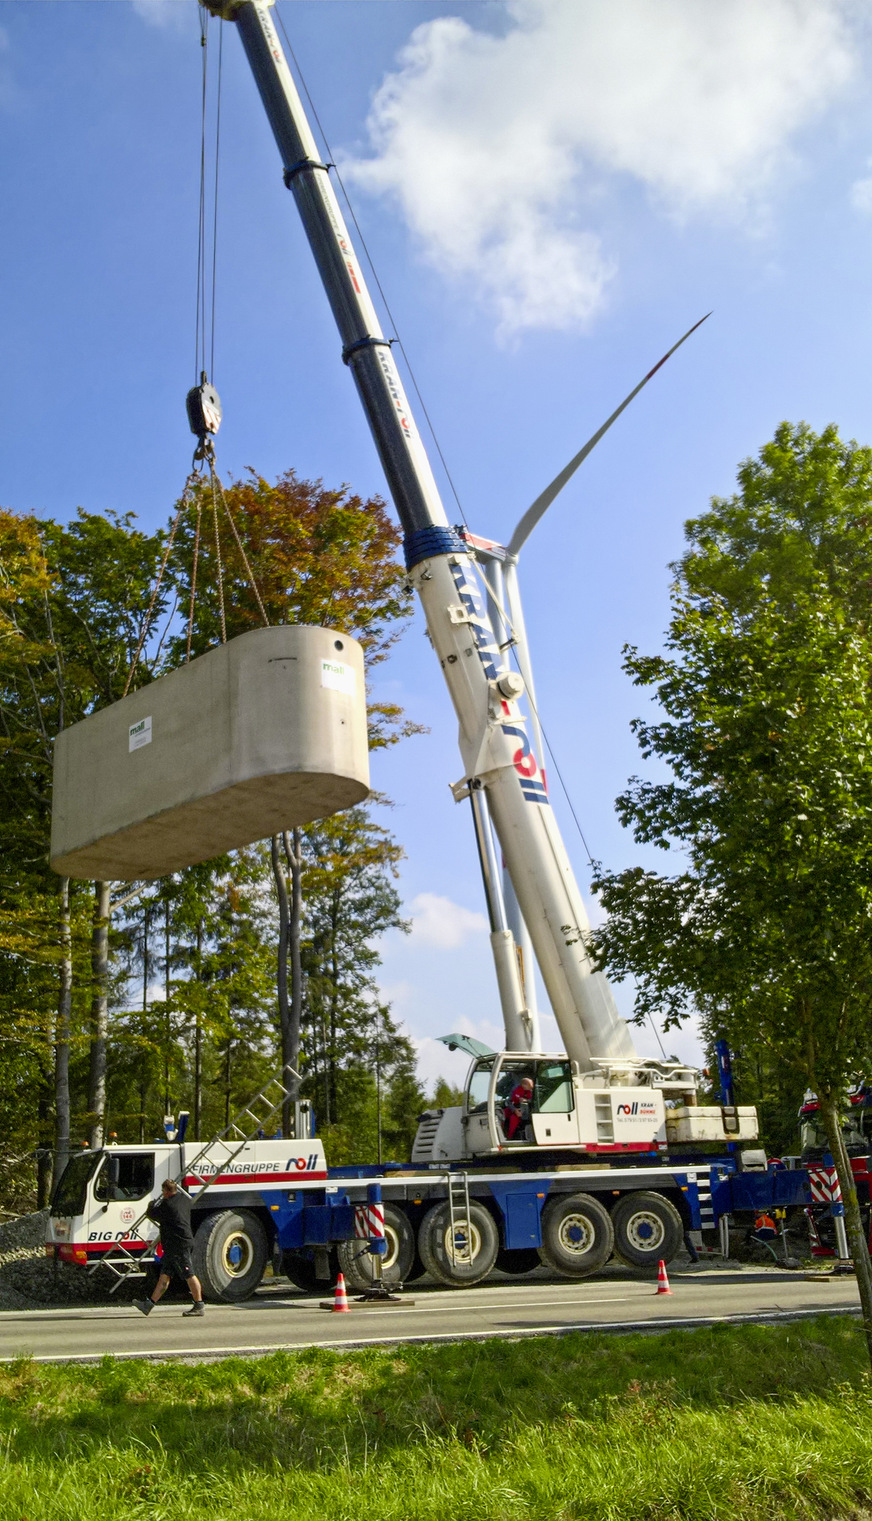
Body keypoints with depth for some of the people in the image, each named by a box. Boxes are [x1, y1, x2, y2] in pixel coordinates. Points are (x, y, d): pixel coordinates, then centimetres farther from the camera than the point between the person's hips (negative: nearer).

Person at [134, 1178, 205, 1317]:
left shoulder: (167, 1205, -16)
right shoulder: (184, 1200, 10)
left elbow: (151, 1214, -4)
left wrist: (153, 1204, 19)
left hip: (178, 1245, -10)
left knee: (189, 1275, -5)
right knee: (164, 1275, 12)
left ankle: (199, 1306, -2)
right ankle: (149, 1304, 17)